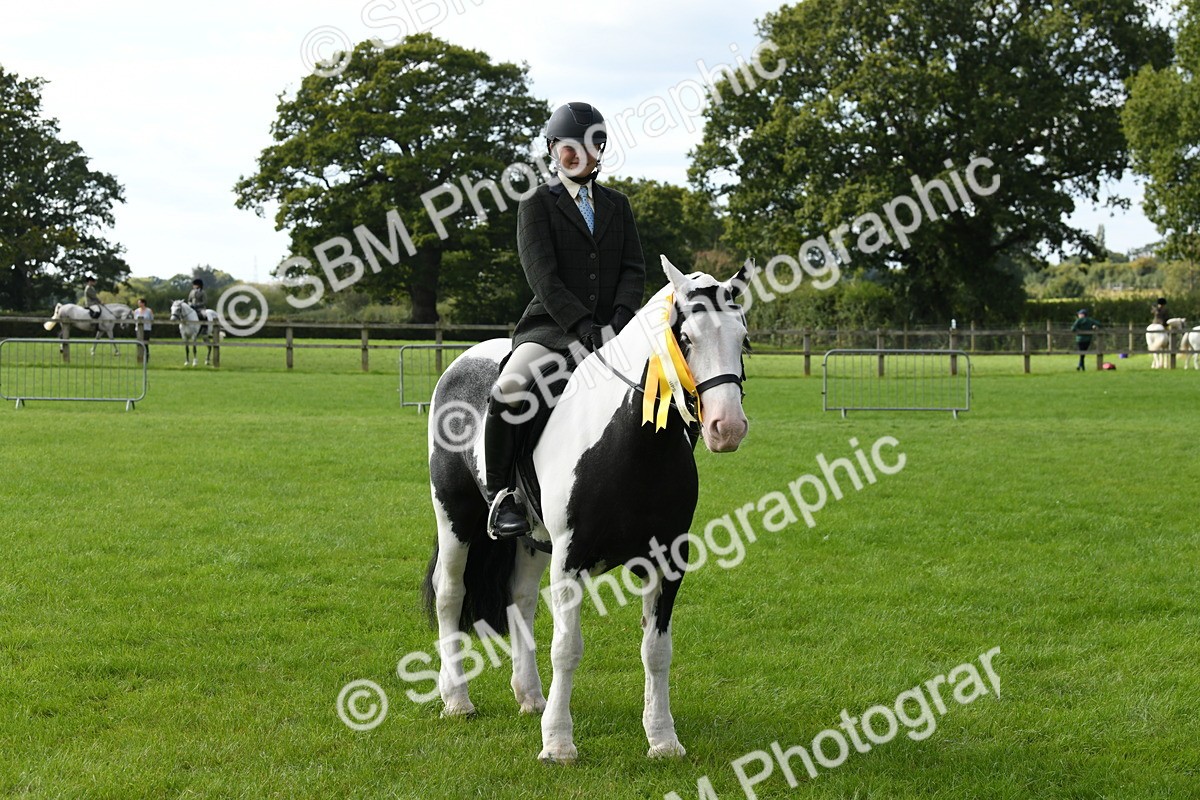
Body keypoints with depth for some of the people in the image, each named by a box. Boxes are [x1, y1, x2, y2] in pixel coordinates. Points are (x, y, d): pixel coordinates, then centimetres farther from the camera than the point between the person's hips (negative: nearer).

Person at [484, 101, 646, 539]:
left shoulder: (617, 205, 17)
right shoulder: (537, 205, 3)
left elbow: (634, 269, 9)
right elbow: (542, 276, -9)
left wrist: (621, 315, -11)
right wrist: (579, 323, -22)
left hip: (610, 327, 4)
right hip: (551, 324, -4)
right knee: (509, 391, -31)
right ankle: (501, 497, -16)